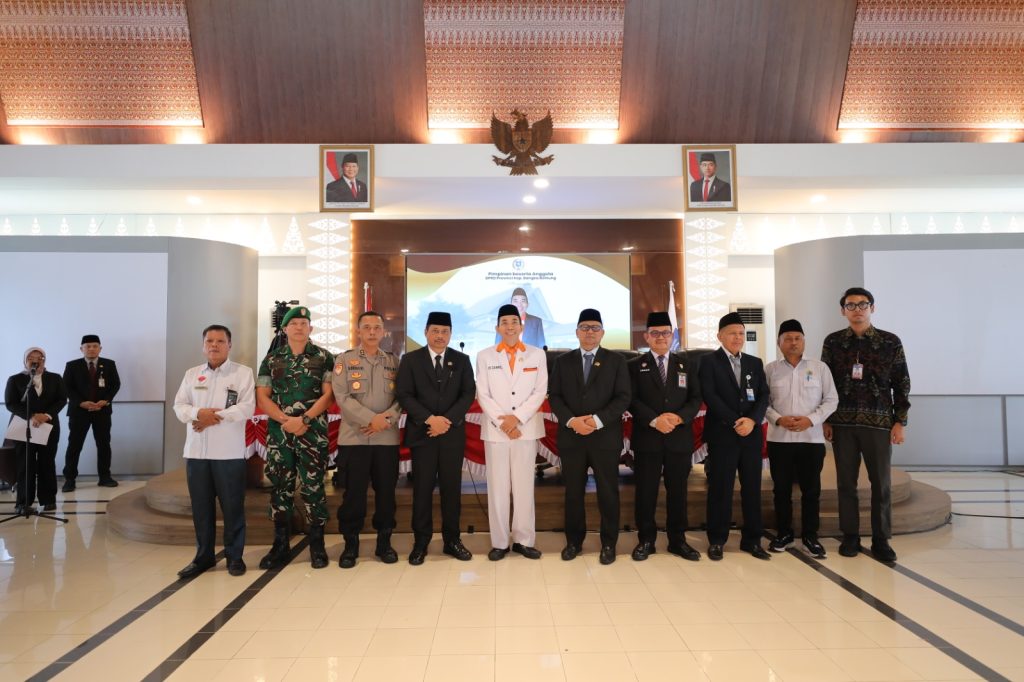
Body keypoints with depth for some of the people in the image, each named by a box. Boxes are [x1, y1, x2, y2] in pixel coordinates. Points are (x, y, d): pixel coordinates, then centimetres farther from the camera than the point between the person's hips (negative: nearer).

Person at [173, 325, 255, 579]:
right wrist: (199, 413, -14)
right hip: (196, 451, 4)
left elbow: (246, 408, -10)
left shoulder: (243, 373, 1)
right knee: (201, 507, 11)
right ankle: (203, 556, 23)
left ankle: (234, 556, 16)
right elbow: (179, 407, 6)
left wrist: (214, 418, -15)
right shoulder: (192, 374, 14)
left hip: (229, 452, -4)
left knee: (232, 506, 3)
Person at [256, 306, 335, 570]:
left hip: (313, 433, -2)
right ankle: (280, 545, 18)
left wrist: (304, 420, -14)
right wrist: (285, 420, -10)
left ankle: (317, 545, 11)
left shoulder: (324, 357, 3)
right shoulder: (271, 359, 10)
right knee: (280, 488, 8)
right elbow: (262, 397, 5)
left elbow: (328, 394, -4)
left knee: (313, 487, 0)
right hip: (278, 432, 3)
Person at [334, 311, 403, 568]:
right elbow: (342, 397, -7)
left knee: (386, 491, 7)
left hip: (388, 438, 2)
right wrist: (372, 419, -15)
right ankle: (350, 544, 16)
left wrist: (387, 419, -14)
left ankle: (384, 541, 20)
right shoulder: (345, 360, 3)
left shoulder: (393, 361, 10)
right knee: (354, 492, 3)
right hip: (354, 437, -2)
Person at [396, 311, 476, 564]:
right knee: (422, 488, 2)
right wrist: (429, 419, -15)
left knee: (452, 488, 6)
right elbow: (404, 395, -3)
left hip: (453, 433, 1)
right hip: (422, 433, -1)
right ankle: (420, 542, 13)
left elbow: (468, 393, 1)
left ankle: (452, 540, 17)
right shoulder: (410, 360, 4)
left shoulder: (461, 360, 8)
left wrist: (448, 419, -12)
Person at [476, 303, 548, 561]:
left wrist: (517, 417, -11)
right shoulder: (485, 356, 6)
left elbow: (540, 392, 0)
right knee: (497, 487, 2)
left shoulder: (537, 355, 6)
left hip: (527, 429, 0)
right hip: (495, 429, 0)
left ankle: (523, 540, 13)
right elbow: (483, 395, 0)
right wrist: (502, 423, -10)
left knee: (524, 486, 4)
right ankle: (499, 542, 10)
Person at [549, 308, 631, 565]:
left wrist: (598, 420, -15)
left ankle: (609, 544, 19)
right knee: (573, 492, 8)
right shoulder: (563, 361, 10)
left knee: (608, 492, 5)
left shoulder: (616, 361, 5)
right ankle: (574, 541, 21)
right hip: (571, 437, 1)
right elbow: (554, 396, 4)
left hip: (605, 437, -1)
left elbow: (623, 398, -2)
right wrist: (571, 420, -12)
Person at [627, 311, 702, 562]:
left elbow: (696, 398, 5)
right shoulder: (635, 365, 5)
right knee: (646, 492, 3)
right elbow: (631, 400, -4)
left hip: (680, 438, 2)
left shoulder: (686, 363, 11)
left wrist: (679, 417, -13)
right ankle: (646, 540, 16)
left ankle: (677, 540, 22)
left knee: (678, 491, 9)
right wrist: (654, 420, -18)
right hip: (647, 439, -2)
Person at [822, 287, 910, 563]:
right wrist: (826, 420, 2)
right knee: (846, 481, 6)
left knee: (881, 483, 3)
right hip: (843, 423, 1)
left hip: (879, 423, 0)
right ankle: (850, 536, 16)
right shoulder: (833, 342, 4)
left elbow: (902, 383, 4)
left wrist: (900, 421, -1)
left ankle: (881, 540, 15)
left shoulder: (891, 342, 3)